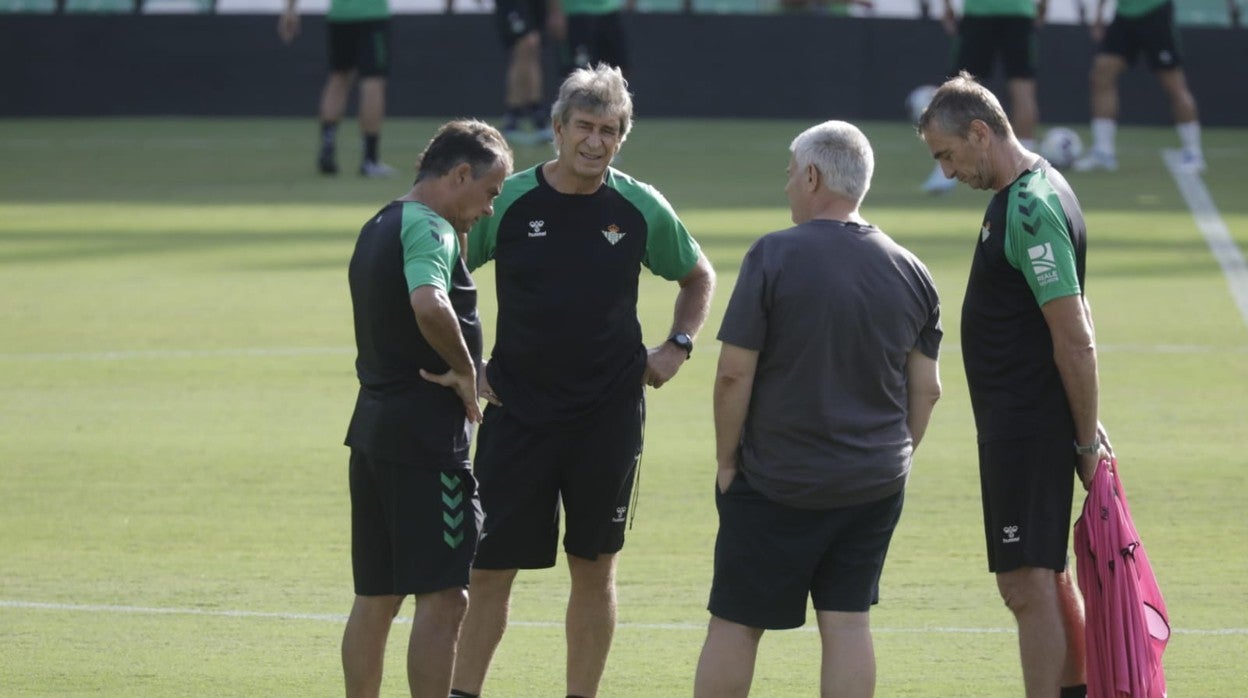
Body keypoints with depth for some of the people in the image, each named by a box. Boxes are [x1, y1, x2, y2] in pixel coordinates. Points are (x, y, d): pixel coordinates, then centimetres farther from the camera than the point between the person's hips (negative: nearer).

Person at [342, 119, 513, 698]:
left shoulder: (378, 228, 17)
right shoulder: (428, 230, -14)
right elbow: (430, 306, -33)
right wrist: (466, 370, -19)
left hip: (373, 428, 10)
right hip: (426, 435, -10)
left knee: (375, 598, 13)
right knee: (443, 597, -7)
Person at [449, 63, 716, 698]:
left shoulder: (642, 208, 0)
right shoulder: (508, 200, -5)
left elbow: (698, 277, 18)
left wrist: (677, 347, 7)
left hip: (610, 412, 1)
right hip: (517, 408, -1)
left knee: (595, 568, 6)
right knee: (490, 566, -2)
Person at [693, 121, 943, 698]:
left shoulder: (774, 256, -12)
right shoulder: (910, 271, 4)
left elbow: (734, 373, -13)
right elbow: (926, 390, 8)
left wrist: (727, 459, -3)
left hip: (776, 484, -4)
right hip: (874, 487, 4)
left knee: (734, 623, 5)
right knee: (847, 622, 7)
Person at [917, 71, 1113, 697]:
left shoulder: (1031, 210, -19)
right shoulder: (1033, 193, 13)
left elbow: (1076, 339, -21)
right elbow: (1074, 325, 19)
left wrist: (1087, 440, -16)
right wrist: (1086, 428, 20)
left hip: (1028, 428, -11)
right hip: (1019, 426, 11)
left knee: (1028, 584, -9)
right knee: (1048, 579, 17)